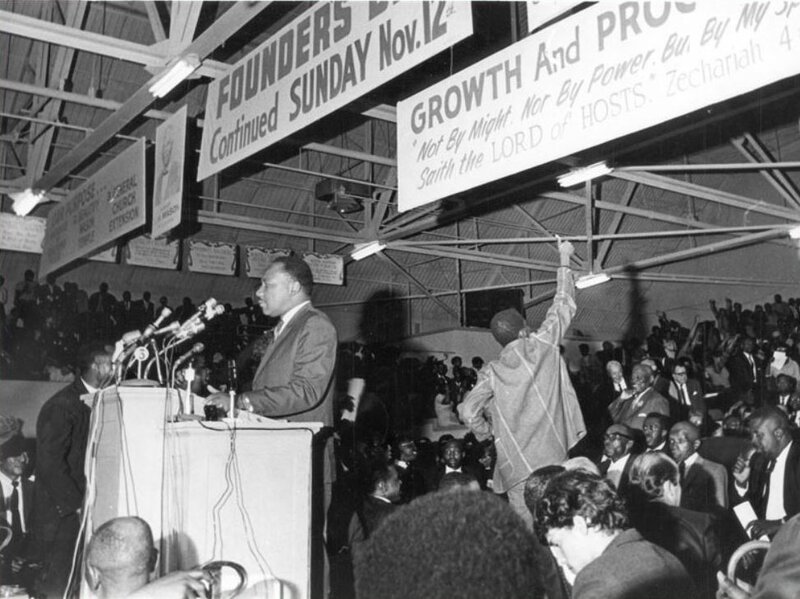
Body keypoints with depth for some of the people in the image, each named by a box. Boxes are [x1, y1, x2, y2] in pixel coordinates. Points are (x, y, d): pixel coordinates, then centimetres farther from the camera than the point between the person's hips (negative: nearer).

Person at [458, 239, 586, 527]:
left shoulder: (492, 372, 0)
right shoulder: (542, 346, -1)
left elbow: (468, 410, -8)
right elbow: (563, 307, 10)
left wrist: (487, 433, 12)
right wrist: (564, 259, 20)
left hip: (515, 466, 0)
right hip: (552, 454, 0)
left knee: (528, 529, 5)